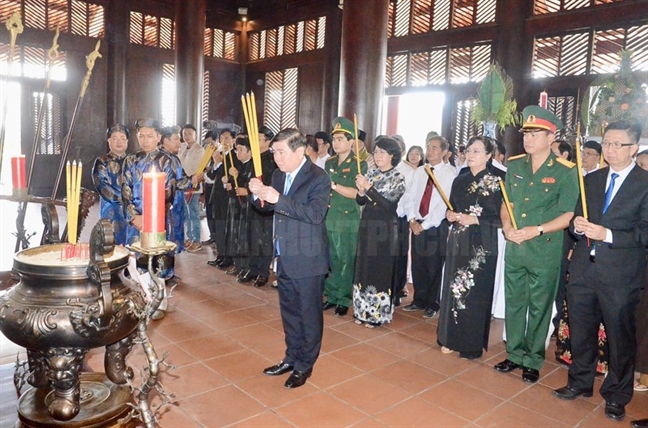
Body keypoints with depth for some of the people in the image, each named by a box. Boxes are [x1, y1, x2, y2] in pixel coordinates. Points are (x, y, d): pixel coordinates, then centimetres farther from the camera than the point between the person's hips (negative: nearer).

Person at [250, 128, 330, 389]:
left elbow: (315, 214, -27)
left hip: (308, 260, -7)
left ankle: (304, 365, 24)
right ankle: (291, 358, 36)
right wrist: (258, 195, -9)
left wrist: (278, 199, -31)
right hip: (284, 258, 7)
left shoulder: (318, 178, -15)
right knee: (289, 312, 19)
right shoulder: (278, 174, 7)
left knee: (309, 314, 8)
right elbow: (268, 207, 13)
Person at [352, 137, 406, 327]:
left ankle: (378, 314, 17)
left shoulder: (398, 177, -7)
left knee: (381, 271, 4)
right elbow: (361, 201, 8)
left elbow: (389, 205, -18)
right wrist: (361, 191, -13)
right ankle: (363, 310, 24)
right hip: (367, 226, 5)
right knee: (364, 268, 11)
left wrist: (369, 188, -23)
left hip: (385, 229, -5)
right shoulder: (371, 173, 7)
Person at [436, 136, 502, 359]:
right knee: (453, 289, 9)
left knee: (475, 293, 0)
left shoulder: (494, 182, -7)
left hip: (481, 245, -6)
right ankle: (451, 338, 23)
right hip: (458, 242, 6)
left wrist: (474, 220, -21)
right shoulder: (460, 180, 10)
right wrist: (449, 214, -3)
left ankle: (472, 345, 14)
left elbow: (500, 217, -12)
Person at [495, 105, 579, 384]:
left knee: (539, 307, 8)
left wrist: (537, 230, -21)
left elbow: (569, 214, -10)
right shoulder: (514, 165, 7)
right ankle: (515, 354, 31)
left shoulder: (565, 171, -9)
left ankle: (533, 361, 25)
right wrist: (507, 226, -5)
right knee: (514, 303, 14)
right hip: (514, 248, 5)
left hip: (545, 251, -4)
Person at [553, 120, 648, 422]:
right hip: (583, 269, 5)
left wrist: (607, 235, -21)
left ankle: (616, 395, 27)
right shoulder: (591, 180, 11)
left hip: (620, 275, -4)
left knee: (620, 337, 9)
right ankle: (580, 382, 34)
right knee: (580, 331, 15)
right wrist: (577, 225, -7)